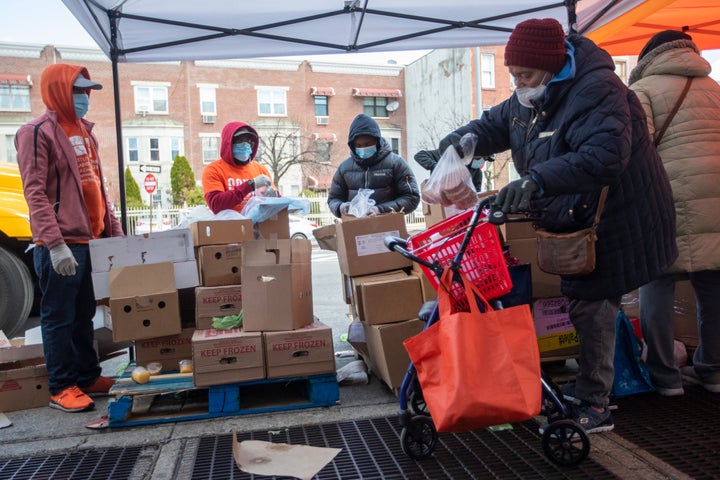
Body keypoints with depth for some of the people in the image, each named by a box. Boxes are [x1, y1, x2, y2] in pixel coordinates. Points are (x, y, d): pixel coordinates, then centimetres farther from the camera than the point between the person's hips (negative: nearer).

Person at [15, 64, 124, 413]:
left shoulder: (83, 132, 17)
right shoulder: (38, 133, -7)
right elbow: (35, 193, -15)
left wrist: (114, 232, 14)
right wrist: (55, 244, -23)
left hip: (90, 241, 8)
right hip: (60, 246, -8)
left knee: (84, 315, 15)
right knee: (59, 318, 2)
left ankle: (88, 377, 26)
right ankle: (61, 388, 13)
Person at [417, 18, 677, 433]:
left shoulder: (596, 90, -24)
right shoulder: (529, 99, 6)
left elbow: (604, 155, -37)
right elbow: (492, 126, 17)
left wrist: (537, 179, -47)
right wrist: (452, 143, -3)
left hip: (612, 221, -9)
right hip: (565, 217, 9)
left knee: (590, 307, -6)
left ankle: (594, 406, 9)